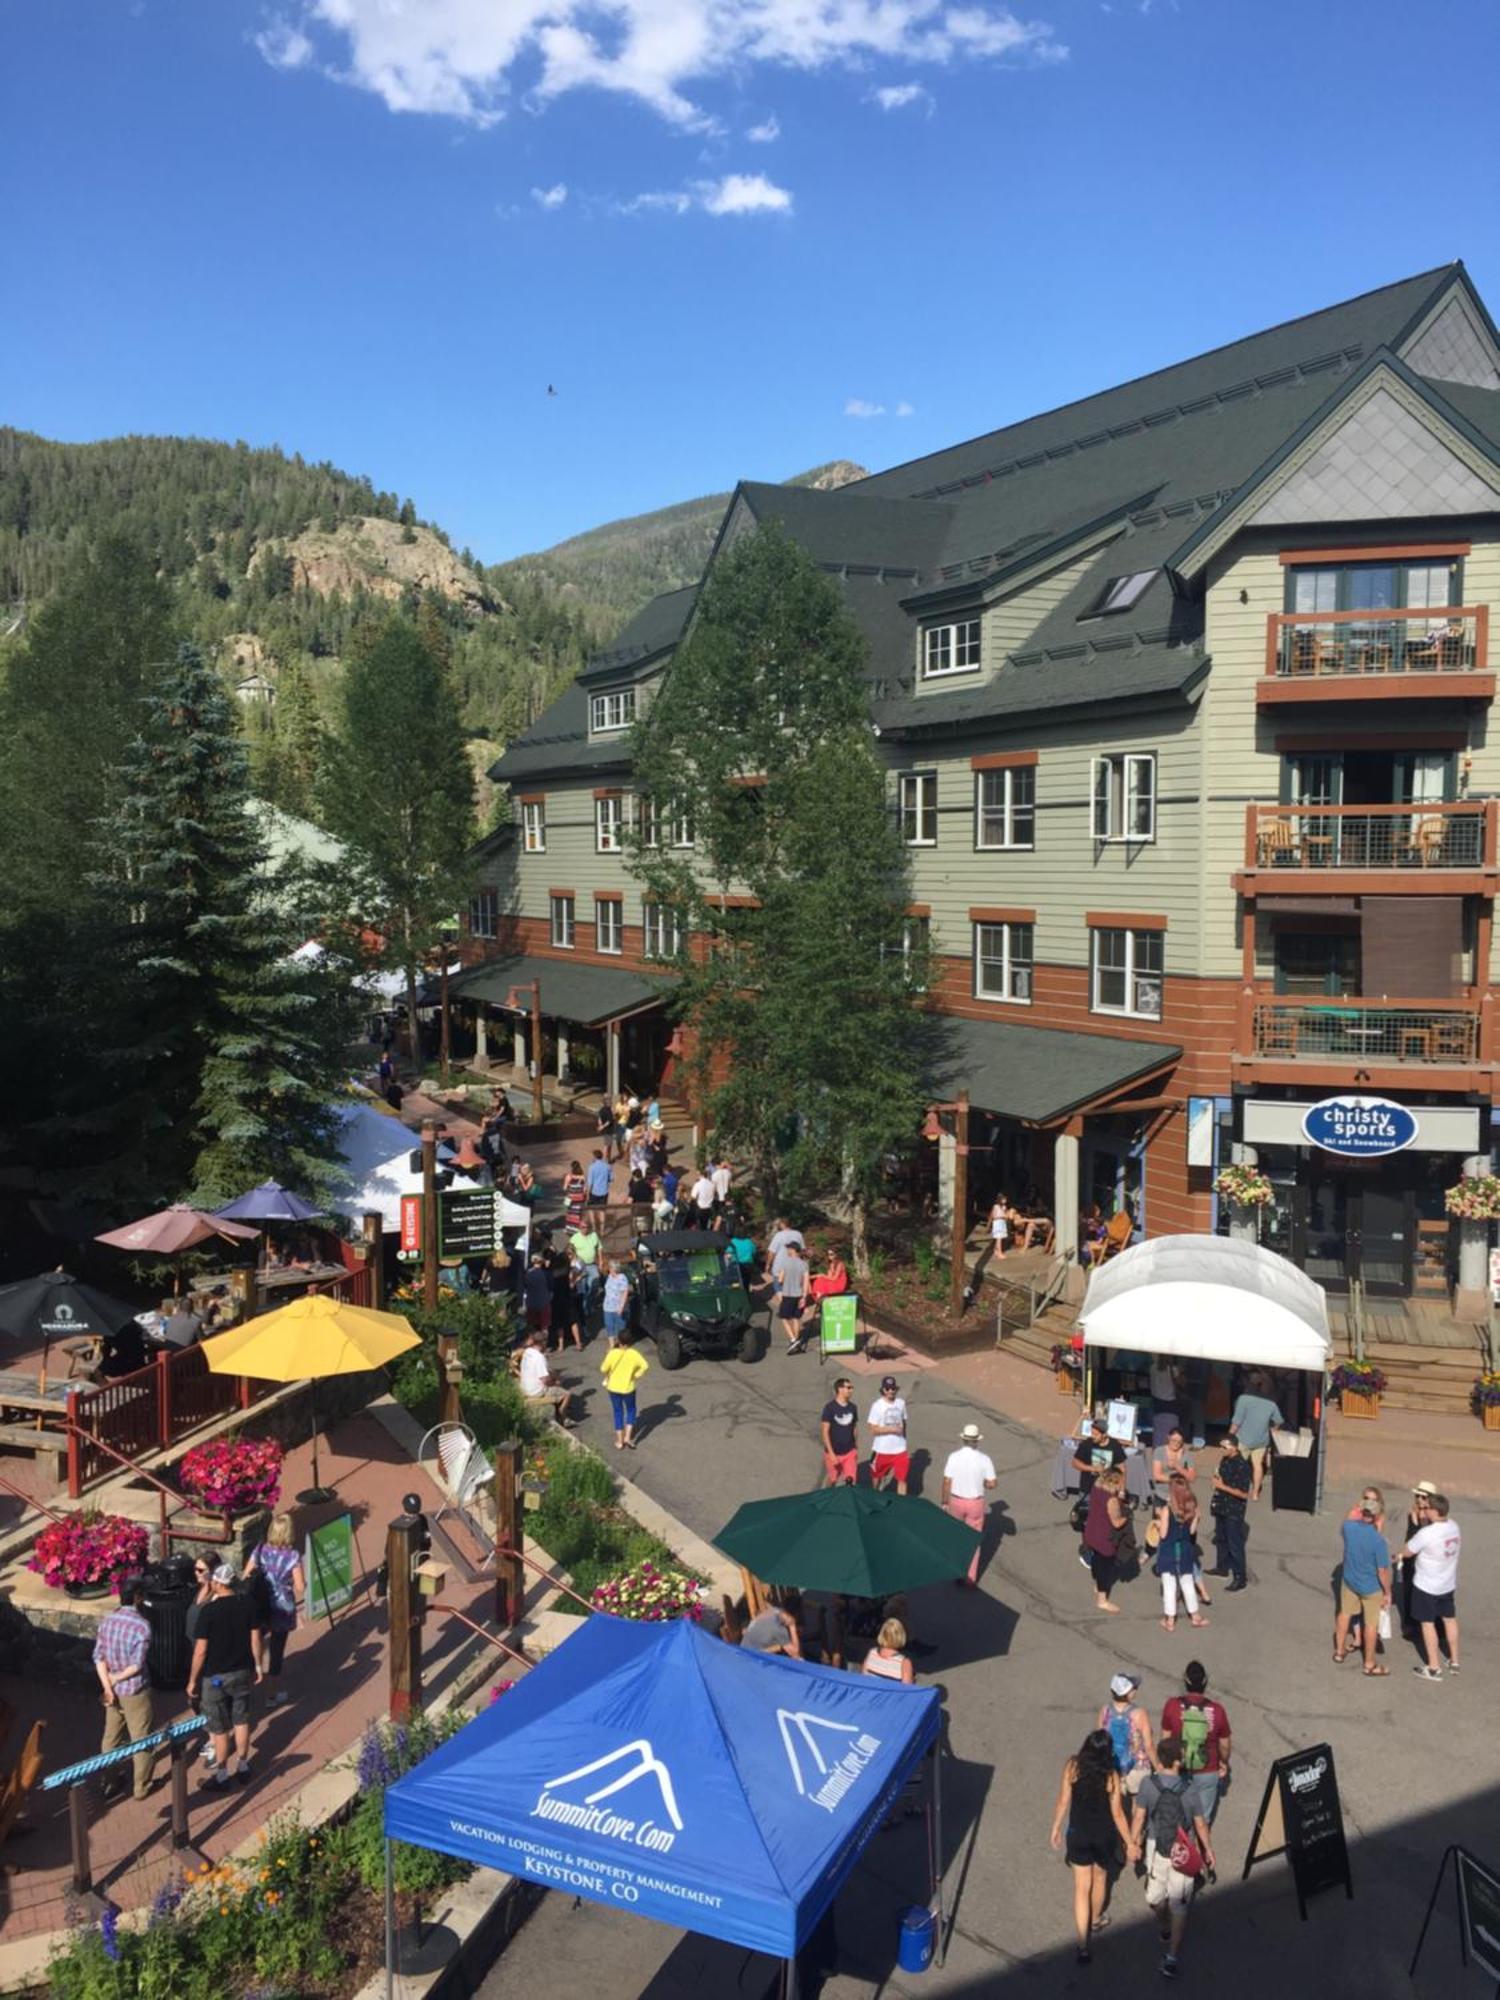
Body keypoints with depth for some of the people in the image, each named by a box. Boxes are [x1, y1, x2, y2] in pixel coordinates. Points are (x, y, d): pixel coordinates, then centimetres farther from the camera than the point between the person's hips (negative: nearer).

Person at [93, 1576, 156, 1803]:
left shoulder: (106, 1621, -4)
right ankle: (141, 1787, 20)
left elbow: (98, 1656, -4)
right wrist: (116, 1679, -8)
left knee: (111, 1737, 20)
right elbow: (137, 1665, -22)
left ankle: (109, 1783, 32)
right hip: (135, 1691, -6)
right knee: (140, 1739, 10)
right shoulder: (142, 1626, -23)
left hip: (114, 1690, 6)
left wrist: (108, 1686, -8)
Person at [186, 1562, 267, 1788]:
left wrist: (192, 1680, -4)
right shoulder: (247, 1604, -7)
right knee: (241, 1720, 19)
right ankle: (242, 1767, 30)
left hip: (215, 1676, -4)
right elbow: (255, 1638, 0)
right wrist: (259, 1665, 12)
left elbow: (200, 1650, -16)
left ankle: (221, 1775, 21)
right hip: (242, 1671, 4)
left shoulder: (208, 1610, -21)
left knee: (219, 1729, 10)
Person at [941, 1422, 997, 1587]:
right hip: (976, 1503, -1)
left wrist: (944, 1502, 2)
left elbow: (947, 1482, -11)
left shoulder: (954, 1457, -13)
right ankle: (970, 1577, 13)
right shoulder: (984, 1460, -13)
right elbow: (991, 1484, -9)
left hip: (956, 1501, 1)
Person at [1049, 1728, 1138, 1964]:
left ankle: (1083, 1945, 7)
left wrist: (1056, 1828, 6)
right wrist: (1130, 1843, -1)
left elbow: (1063, 1801, -8)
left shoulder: (1072, 1767, -16)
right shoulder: (1111, 1776, -21)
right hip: (1104, 1836, 0)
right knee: (1100, 1877, 27)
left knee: (1082, 1887, 10)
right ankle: (1096, 1920, 50)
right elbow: (1117, 1813, -15)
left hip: (1078, 1835, 1)